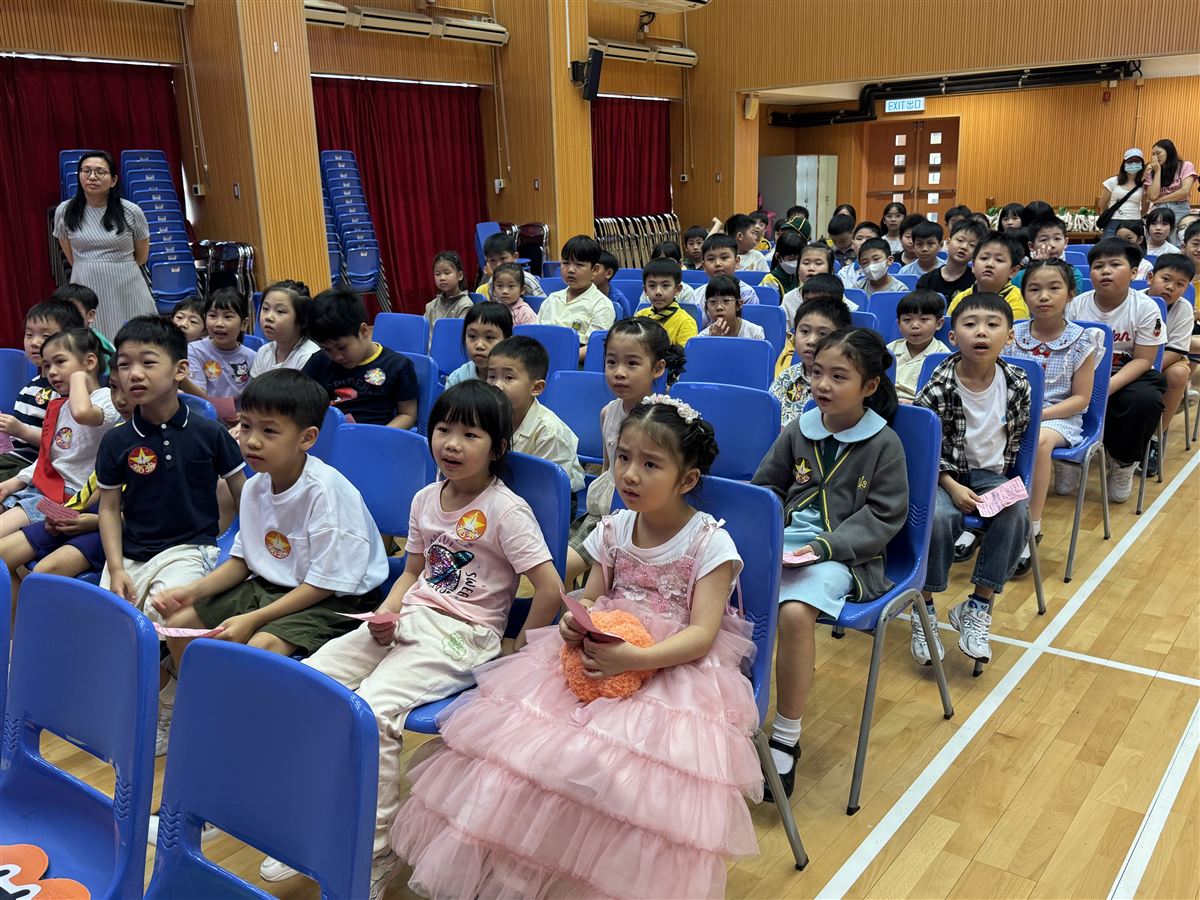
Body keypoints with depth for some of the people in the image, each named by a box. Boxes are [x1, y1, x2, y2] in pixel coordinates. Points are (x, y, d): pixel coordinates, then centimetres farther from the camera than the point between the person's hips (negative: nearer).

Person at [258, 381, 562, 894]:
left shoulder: (507, 511, -12)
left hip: (461, 637, -7)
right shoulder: (426, 500, 11)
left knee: (371, 708, -29)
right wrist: (387, 612, 4)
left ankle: (374, 851, -11)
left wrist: (519, 648, -6)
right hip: (408, 619, 7)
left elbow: (550, 589, -14)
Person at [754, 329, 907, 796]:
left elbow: (884, 515, -4)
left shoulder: (884, 443, -1)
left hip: (843, 555, -4)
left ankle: (786, 739, -15)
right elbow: (765, 488, 18)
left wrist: (825, 546, -15)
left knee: (795, 612, -34)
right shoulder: (798, 430, 10)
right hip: (781, 541, 5)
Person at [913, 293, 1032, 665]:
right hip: (942, 473, -3)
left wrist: (1002, 480, 1)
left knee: (1016, 511, -27)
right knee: (938, 516, -33)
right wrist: (952, 486, -17)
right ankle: (924, 611, -13)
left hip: (989, 473, 3)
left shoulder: (1017, 384, -5)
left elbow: (1014, 438, 10)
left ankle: (977, 609, -14)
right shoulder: (938, 387, -16)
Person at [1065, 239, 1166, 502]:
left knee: (1146, 400, -32)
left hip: (1127, 376, -1)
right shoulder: (1077, 305, -5)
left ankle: (1123, 463, -4)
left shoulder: (1145, 308, -10)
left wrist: (1108, 387, -27)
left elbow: (1142, 360, -11)